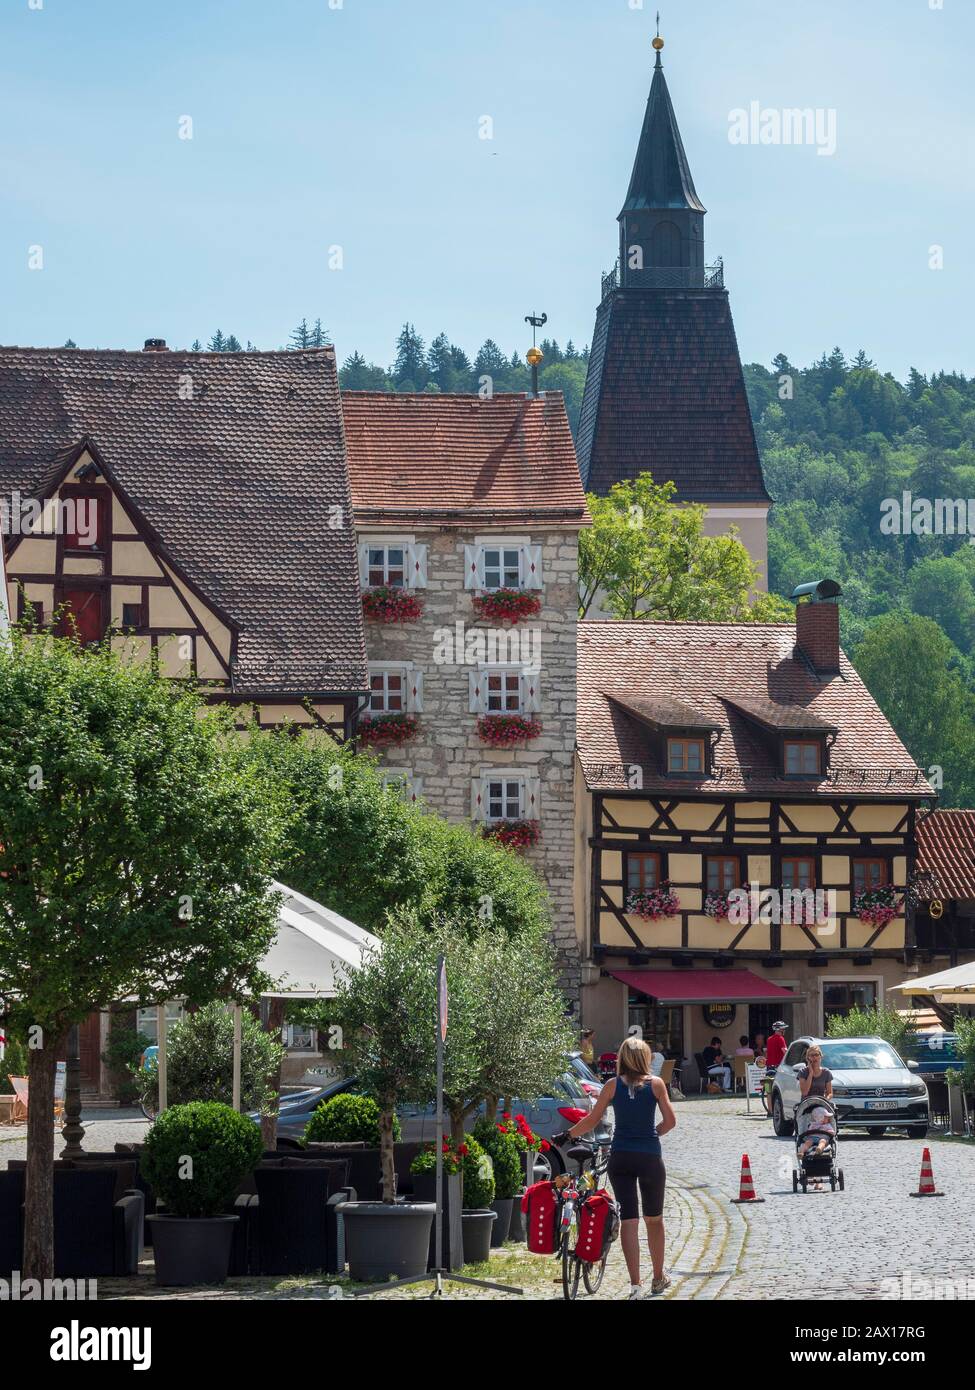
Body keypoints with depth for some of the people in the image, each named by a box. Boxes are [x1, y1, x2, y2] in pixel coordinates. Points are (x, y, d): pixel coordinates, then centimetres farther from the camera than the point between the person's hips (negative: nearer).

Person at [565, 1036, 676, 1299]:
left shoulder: (613, 1086, 1)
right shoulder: (655, 1083, -1)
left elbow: (592, 1120, 3)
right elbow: (670, 1121, 0)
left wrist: (567, 1136, 17)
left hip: (620, 1157, 0)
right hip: (650, 1156, 0)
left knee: (628, 1219, 0)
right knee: (654, 1219, 16)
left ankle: (635, 1285, -9)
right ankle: (659, 1278, 27)